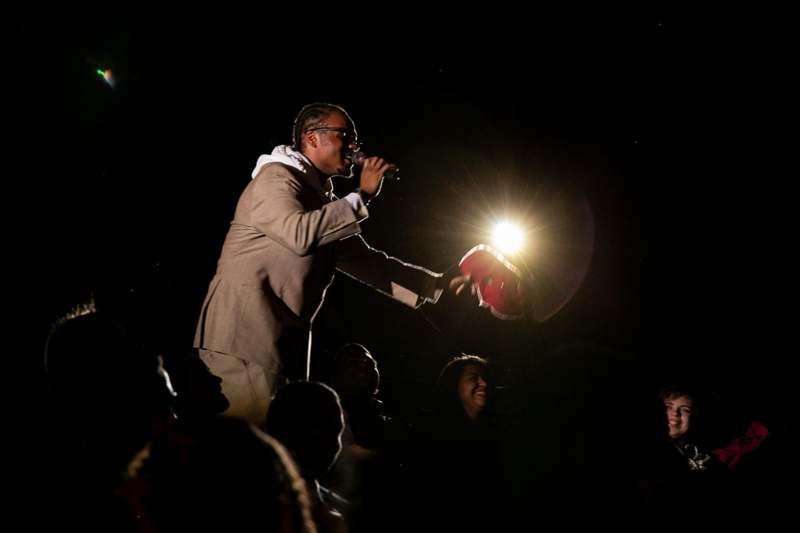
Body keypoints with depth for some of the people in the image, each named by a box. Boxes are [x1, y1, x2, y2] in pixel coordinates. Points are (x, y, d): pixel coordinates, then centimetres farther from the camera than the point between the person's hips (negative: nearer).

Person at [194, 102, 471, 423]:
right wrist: (362, 196, -17)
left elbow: (363, 261, 28)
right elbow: (301, 234, -26)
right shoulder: (276, 177, -6)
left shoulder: (323, 201, 22)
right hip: (243, 332, -9)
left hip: (284, 341, 10)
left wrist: (440, 285, 22)